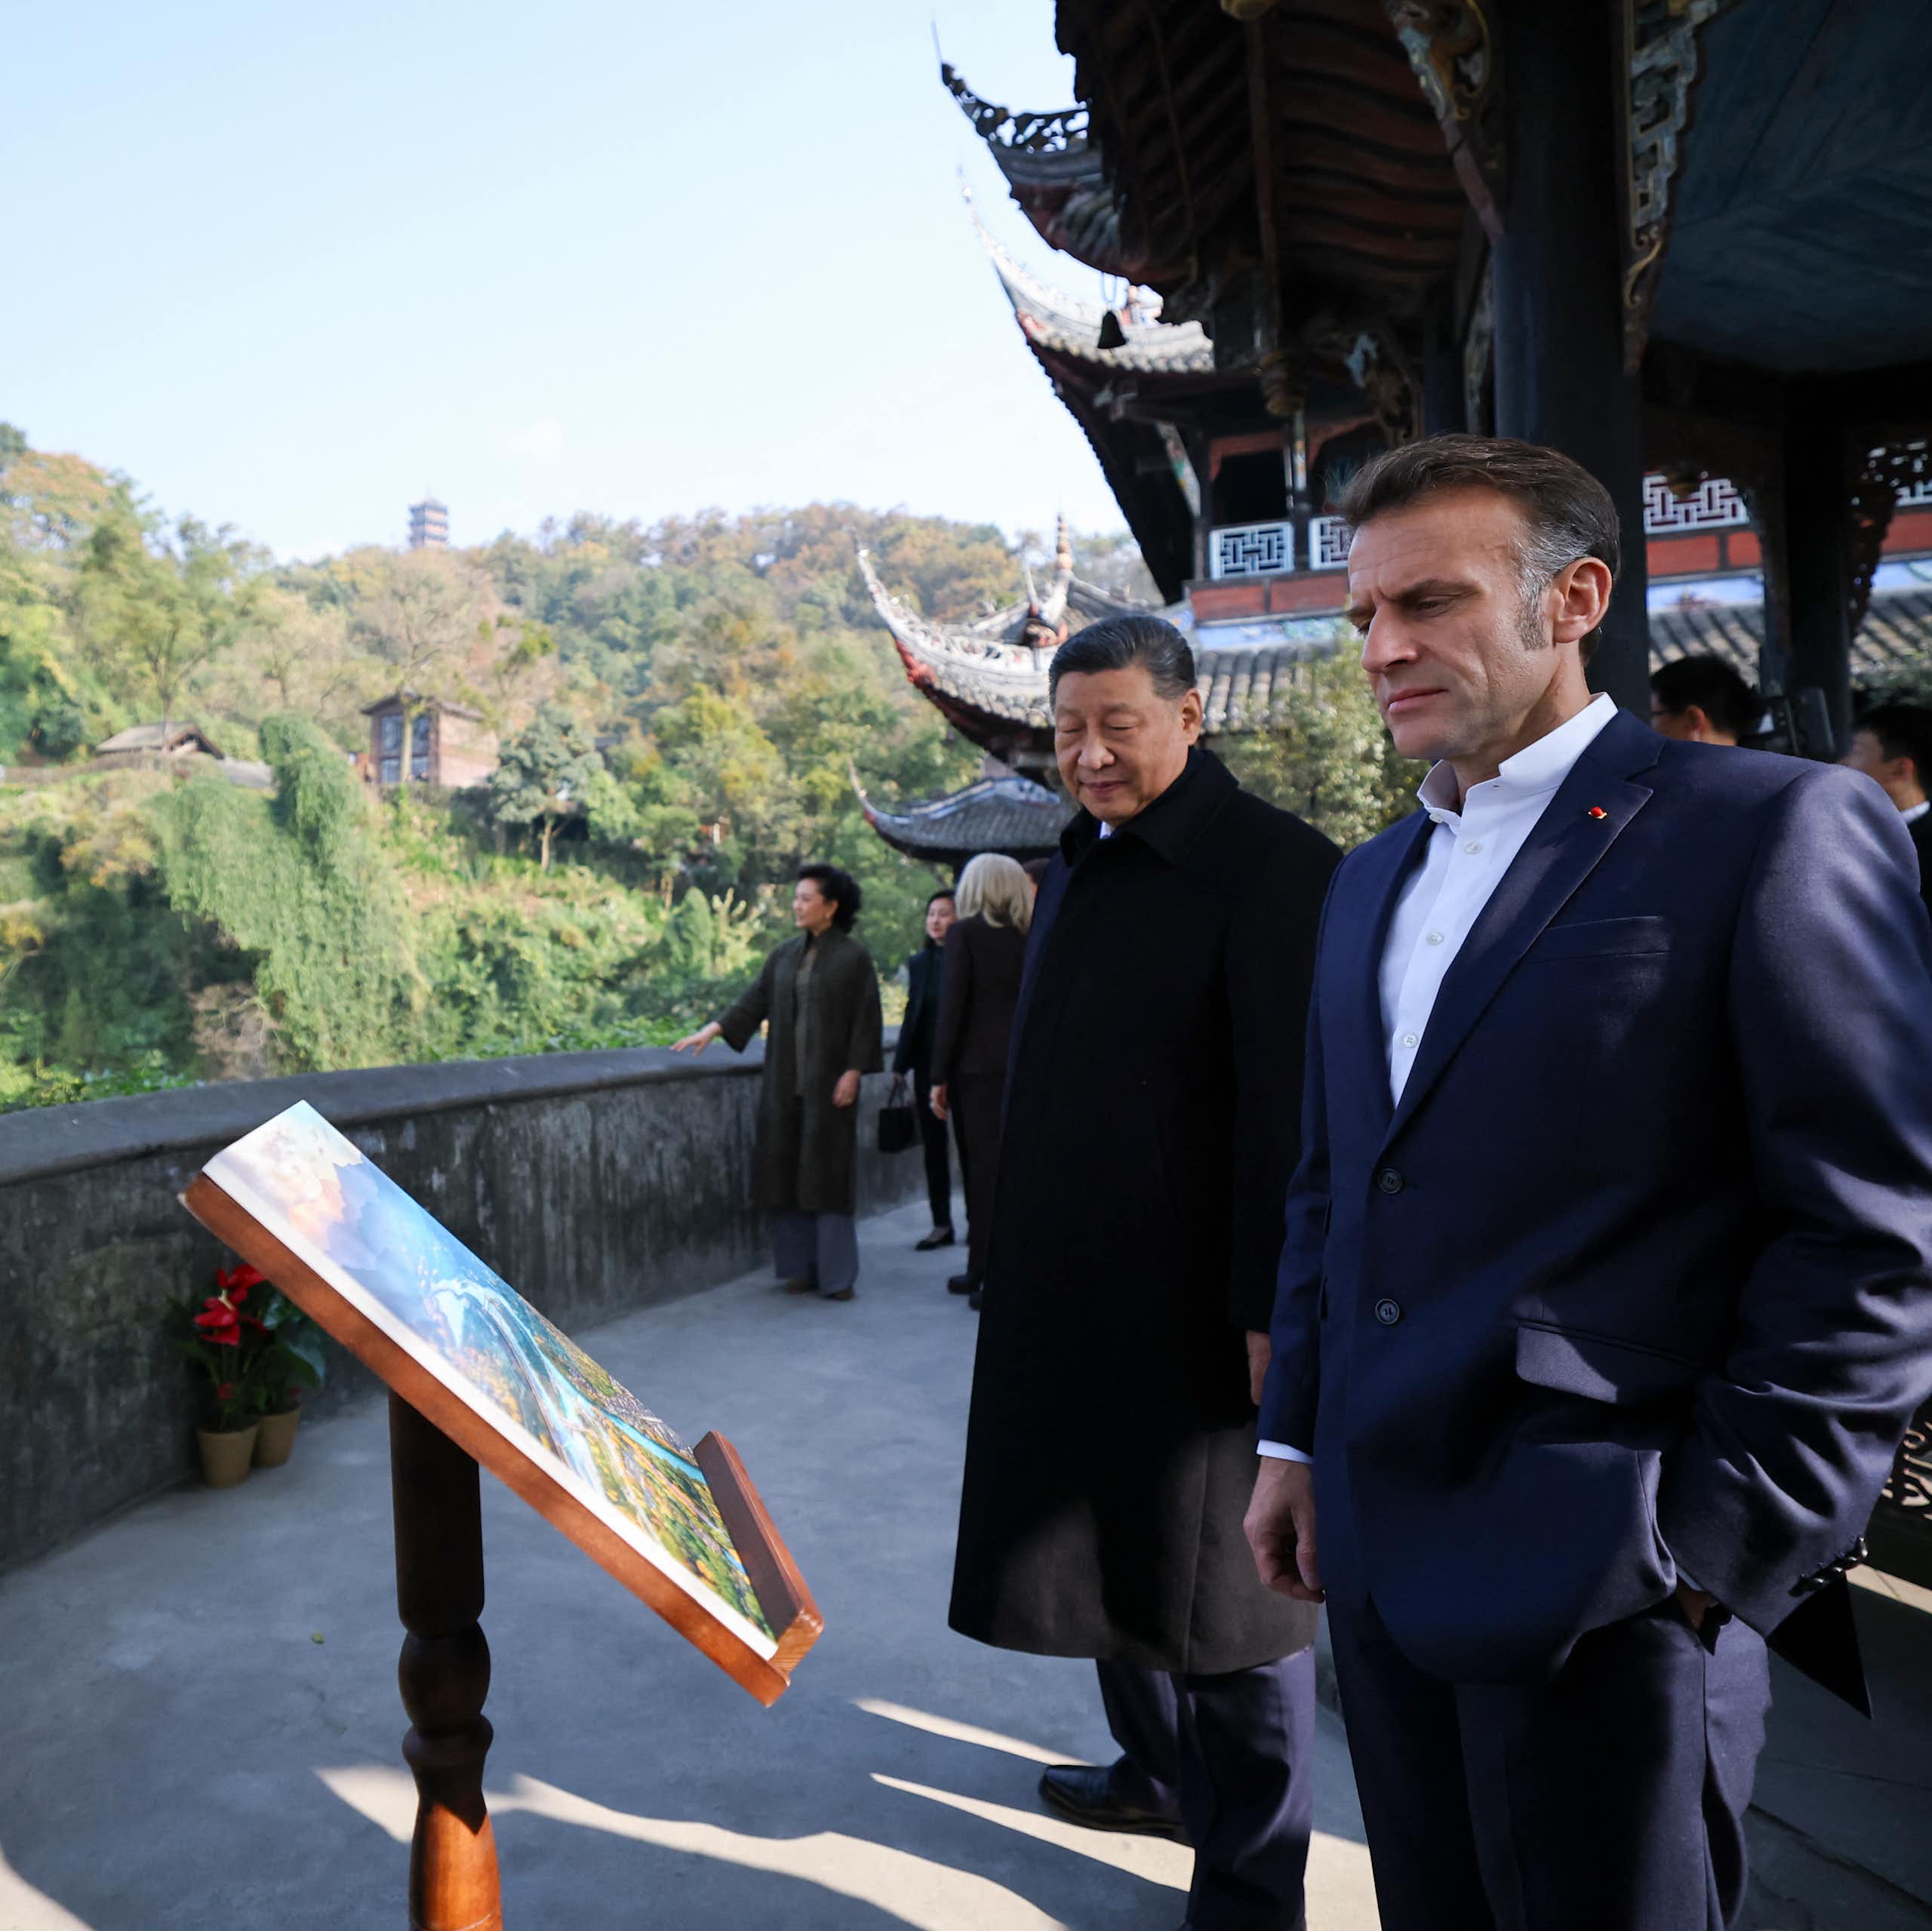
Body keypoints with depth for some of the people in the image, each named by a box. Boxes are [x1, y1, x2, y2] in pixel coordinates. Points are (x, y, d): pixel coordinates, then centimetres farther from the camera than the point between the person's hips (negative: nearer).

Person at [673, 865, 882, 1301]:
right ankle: (799, 1266, 16)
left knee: (827, 1174, -3)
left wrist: (853, 1072, -13)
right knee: (786, 1171, 6)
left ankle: (837, 1273, 5)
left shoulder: (854, 957, -4)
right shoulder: (786, 955, 11)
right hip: (784, 1081, 5)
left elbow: (865, 1020, -7)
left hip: (829, 1083, -5)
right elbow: (755, 1000, 8)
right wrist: (712, 1029, -4)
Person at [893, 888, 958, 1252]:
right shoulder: (919, 962, 10)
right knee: (934, 1147, 8)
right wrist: (900, 1064, 9)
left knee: (968, 1145, 2)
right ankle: (941, 1225, 16)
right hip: (927, 1065, 5)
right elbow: (912, 1015, 13)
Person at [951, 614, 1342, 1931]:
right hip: (1075, 1292, 8)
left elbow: (1293, 1109, -20)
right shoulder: (1081, 868, 11)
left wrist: (1274, 1313, -20)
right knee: (1109, 1550, 21)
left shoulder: (1275, 869, -15)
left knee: (1222, 1585, 5)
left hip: (1201, 1305, -8)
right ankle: (1160, 1773, 44)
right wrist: (1025, 1260, 18)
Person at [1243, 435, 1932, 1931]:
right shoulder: (1372, 880, 13)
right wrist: (1298, 1439, 13)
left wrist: (1724, 1544, -14)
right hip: (1381, 1553, 7)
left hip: (1605, 1581, -6)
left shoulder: (1775, 829, -9)